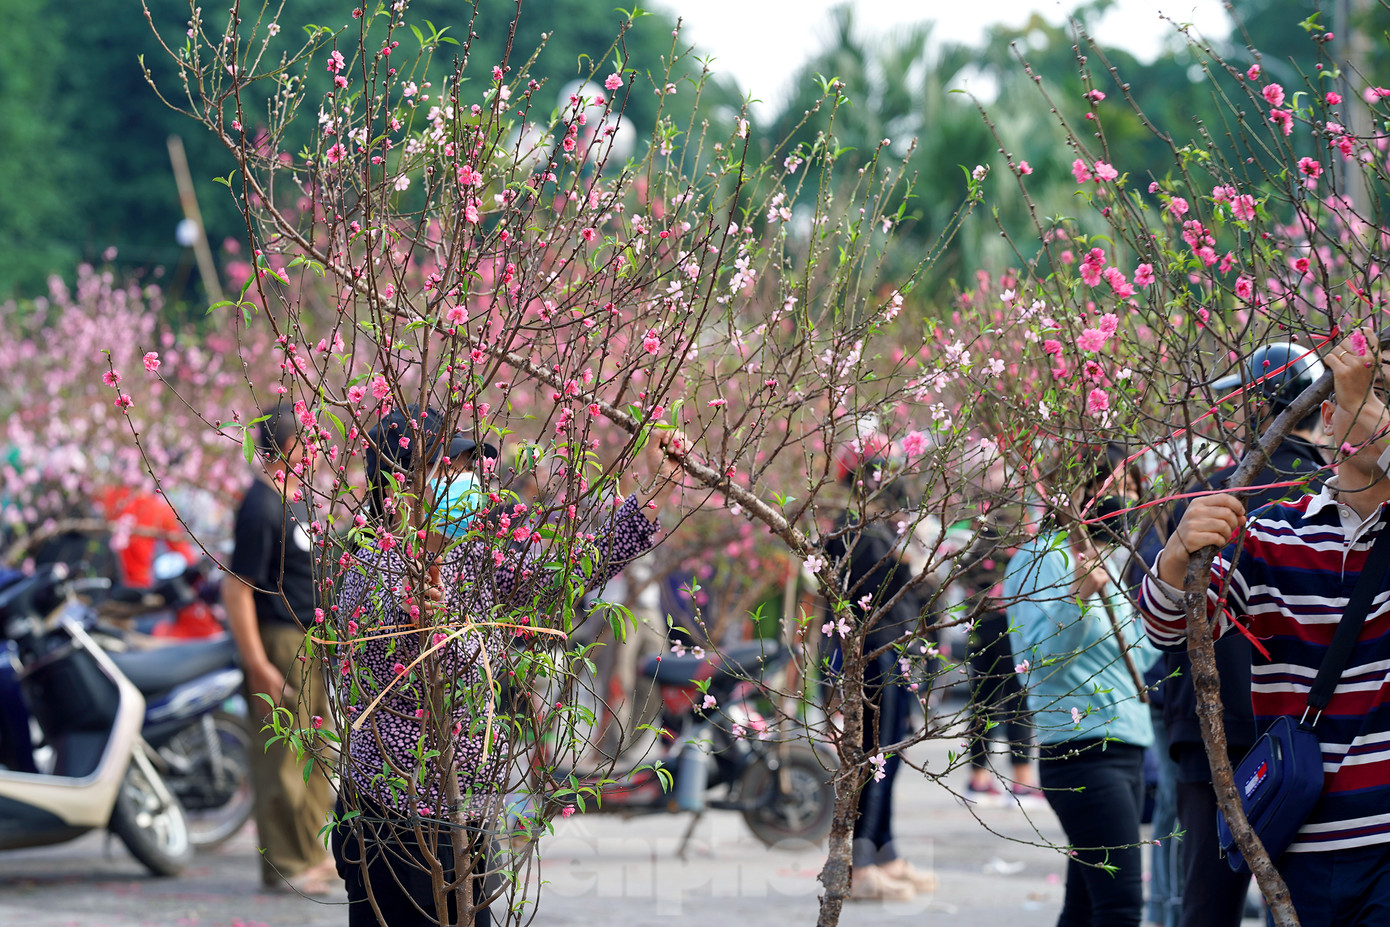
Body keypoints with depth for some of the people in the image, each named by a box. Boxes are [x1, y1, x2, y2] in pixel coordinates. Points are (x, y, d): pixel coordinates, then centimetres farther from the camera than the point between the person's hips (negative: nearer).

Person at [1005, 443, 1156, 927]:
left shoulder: (1110, 561, 19)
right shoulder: (1042, 559, -8)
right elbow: (1037, 660, -18)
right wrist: (1078, 596, -29)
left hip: (1126, 750, 9)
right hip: (1083, 752, -9)